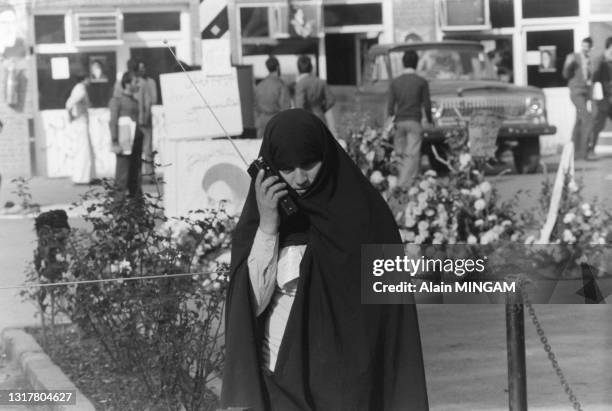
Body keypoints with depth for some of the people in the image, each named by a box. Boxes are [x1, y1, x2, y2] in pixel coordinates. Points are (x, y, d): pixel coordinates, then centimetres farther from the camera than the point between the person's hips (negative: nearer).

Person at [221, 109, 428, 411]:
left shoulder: (364, 213, -5)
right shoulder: (264, 210, 2)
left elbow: (387, 309, -3)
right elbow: (251, 301, -6)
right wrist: (266, 227, -16)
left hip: (348, 383, -2)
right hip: (278, 383, 2)